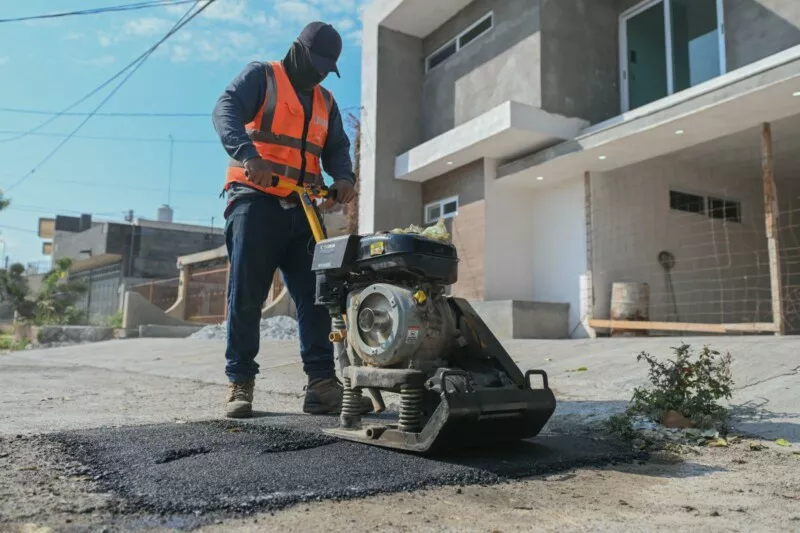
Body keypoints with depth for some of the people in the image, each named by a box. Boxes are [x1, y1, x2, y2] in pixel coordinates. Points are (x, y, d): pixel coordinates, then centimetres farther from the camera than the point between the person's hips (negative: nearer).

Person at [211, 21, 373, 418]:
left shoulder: (325, 102, 23)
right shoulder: (260, 76, 7)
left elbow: (336, 148, 17)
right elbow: (226, 111, -9)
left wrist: (343, 177, -7)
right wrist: (248, 155, -29)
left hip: (302, 208, 5)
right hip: (256, 200, -5)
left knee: (314, 295, -2)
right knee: (246, 296, -5)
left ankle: (322, 383, -1)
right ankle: (240, 383, 4)